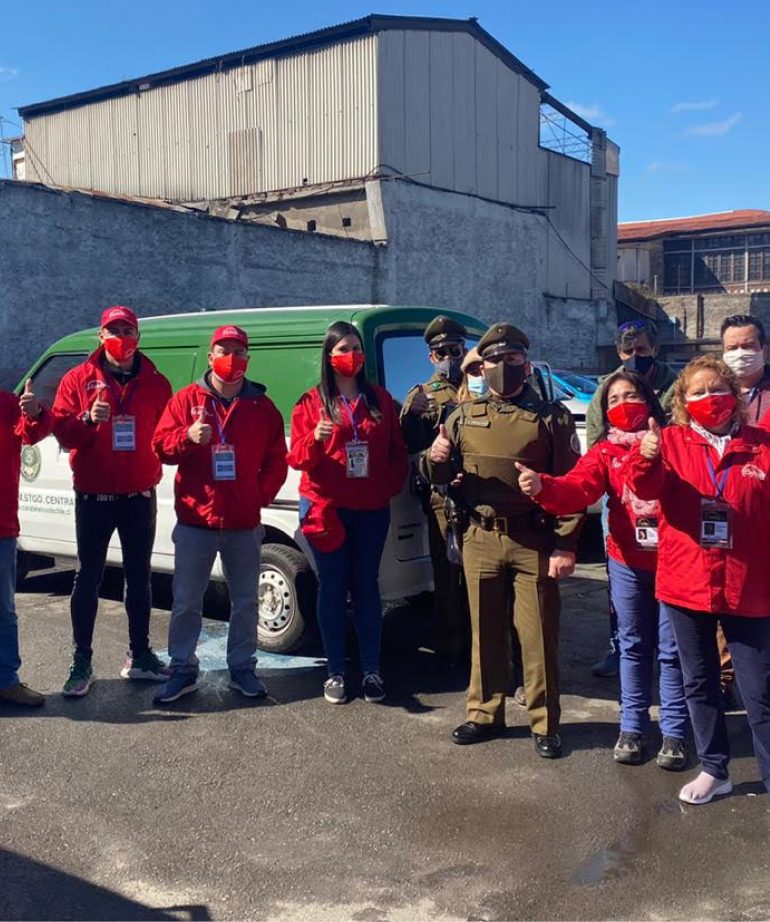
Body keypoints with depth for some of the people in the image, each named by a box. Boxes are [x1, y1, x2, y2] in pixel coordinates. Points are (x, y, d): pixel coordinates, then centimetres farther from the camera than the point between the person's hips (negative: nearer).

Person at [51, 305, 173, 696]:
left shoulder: (155, 383, 5)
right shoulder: (78, 379, 1)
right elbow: (61, 428, -3)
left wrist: (160, 455, -7)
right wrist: (88, 419, -21)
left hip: (140, 495, 2)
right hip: (94, 496, -2)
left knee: (139, 577, 11)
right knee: (88, 578, 3)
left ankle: (140, 656, 23)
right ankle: (82, 663, 12)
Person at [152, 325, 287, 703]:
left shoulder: (261, 405, 6)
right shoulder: (187, 399, 2)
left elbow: (276, 460, 8)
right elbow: (161, 444, -2)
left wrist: (262, 495, -4)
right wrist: (187, 437, -22)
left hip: (244, 522, 2)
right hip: (195, 520, -1)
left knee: (245, 601, 11)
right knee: (186, 602, 5)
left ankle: (242, 668, 25)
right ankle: (183, 671, 18)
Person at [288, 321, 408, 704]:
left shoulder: (380, 398, 9)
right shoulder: (312, 402, 2)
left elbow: (397, 452, 11)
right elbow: (296, 458, -3)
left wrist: (390, 487, -3)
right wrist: (315, 439, -23)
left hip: (371, 510, 2)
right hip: (327, 508, -1)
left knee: (366, 587, 6)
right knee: (333, 588, 4)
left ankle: (371, 670, 13)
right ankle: (335, 672, 12)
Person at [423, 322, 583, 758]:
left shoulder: (551, 416, -1)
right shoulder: (465, 417, 9)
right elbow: (442, 476, 14)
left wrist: (565, 545, -12)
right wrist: (436, 459, -11)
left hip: (535, 541, -3)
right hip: (480, 539, 3)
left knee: (539, 636, 2)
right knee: (485, 632, 12)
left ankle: (545, 724, 15)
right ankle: (485, 713, 25)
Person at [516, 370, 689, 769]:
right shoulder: (605, 452, 2)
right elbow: (576, 489, -16)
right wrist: (542, 486, -34)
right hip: (627, 563, 2)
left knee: (672, 649, 6)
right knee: (633, 646, 13)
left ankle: (674, 733, 18)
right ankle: (631, 727, 25)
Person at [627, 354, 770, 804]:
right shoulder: (672, 442, 1)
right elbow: (647, 488, -15)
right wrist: (647, 458, -36)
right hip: (687, 584, 2)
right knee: (700, 682, 15)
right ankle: (714, 769, 31)